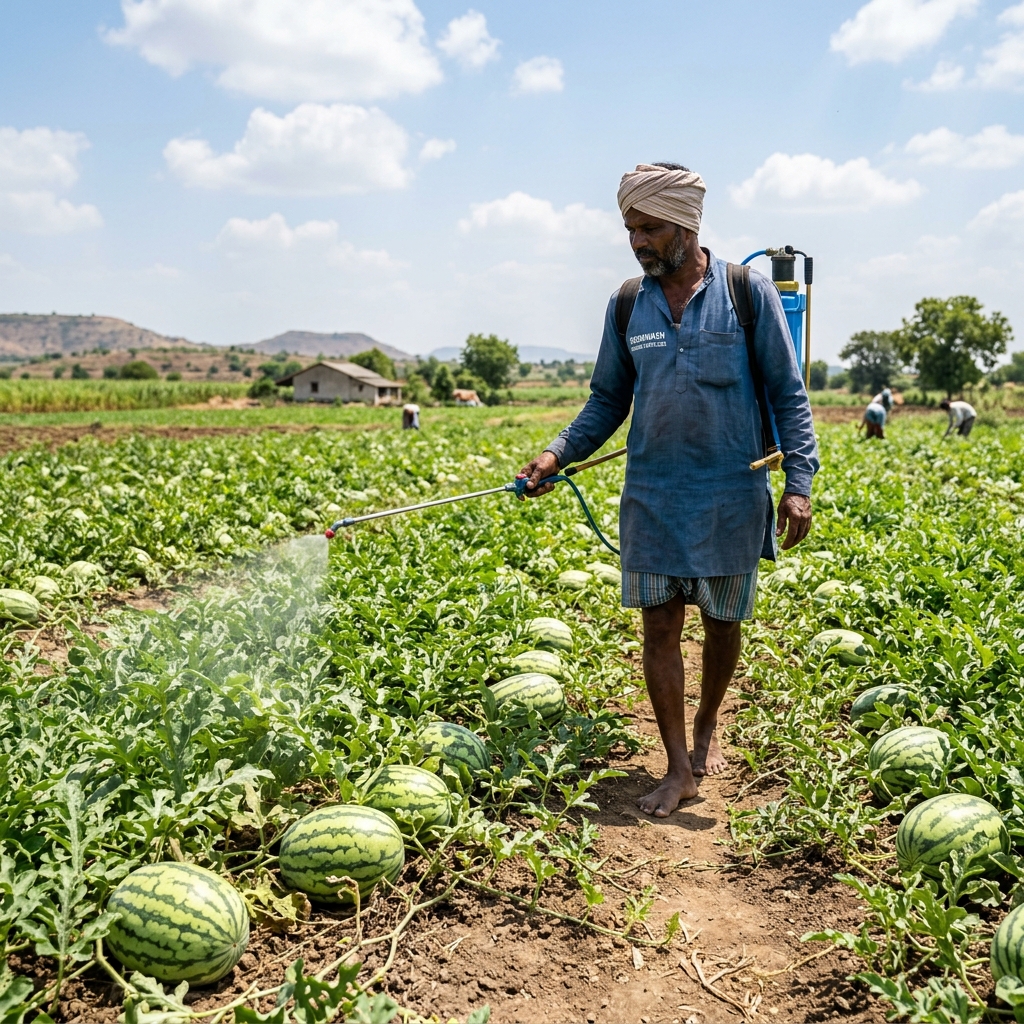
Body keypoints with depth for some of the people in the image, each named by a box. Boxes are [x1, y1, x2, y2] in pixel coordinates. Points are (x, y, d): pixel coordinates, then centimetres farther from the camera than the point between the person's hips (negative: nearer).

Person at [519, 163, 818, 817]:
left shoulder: (749, 292, -4)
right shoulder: (627, 305, 5)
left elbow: (789, 394, -1)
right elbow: (608, 401, 12)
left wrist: (800, 481, -9)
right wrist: (560, 452, -3)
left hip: (731, 494, -2)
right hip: (652, 494, 2)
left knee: (723, 622, 12)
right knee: (660, 625, 1)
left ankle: (708, 726, 38)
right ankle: (679, 769, 12)